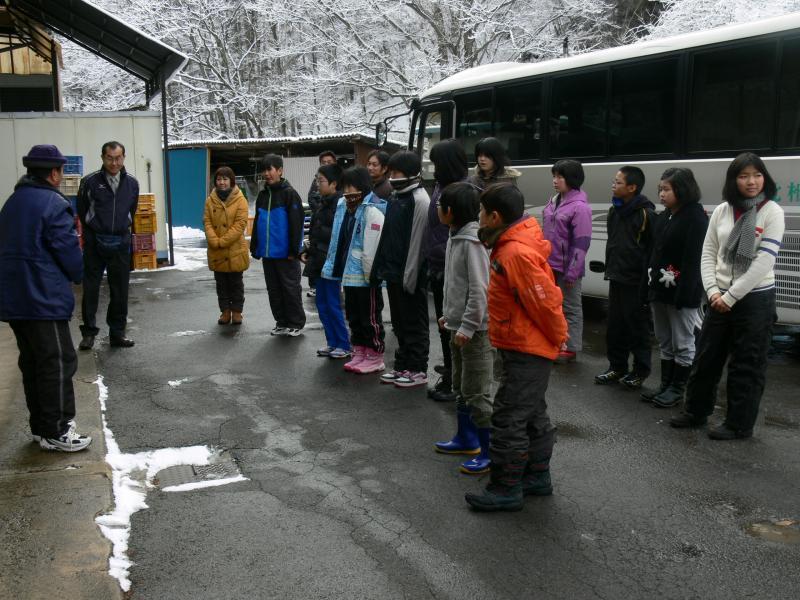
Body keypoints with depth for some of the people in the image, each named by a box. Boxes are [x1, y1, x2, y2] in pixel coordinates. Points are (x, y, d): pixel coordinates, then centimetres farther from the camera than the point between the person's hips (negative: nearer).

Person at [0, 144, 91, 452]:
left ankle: (41, 426, 24)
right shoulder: (54, 204, -14)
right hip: (44, 299, -9)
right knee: (57, 363, -1)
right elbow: (70, 254, -16)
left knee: (32, 363, 15)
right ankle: (57, 431, 4)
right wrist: (78, 276, 5)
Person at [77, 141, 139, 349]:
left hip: (121, 243, 3)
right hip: (95, 242, -2)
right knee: (90, 289, 3)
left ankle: (117, 332, 17)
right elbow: (82, 211, 5)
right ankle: (89, 332, 15)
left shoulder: (132, 183, 3)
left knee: (120, 291, 7)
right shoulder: (90, 182, -7)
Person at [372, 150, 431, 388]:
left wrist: (410, 276, -19)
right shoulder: (395, 197, 14)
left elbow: (417, 241, -18)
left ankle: (418, 370, 11)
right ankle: (402, 366, 25)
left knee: (415, 324, 2)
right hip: (393, 272, 9)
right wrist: (382, 266, 14)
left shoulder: (419, 200, -14)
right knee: (400, 322, 15)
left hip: (410, 275, -9)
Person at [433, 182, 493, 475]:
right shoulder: (456, 238, 10)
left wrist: (467, 326, -22)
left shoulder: (472, 242, -19)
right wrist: (449, 315, 19)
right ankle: (466, 439, 34)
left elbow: (479, 290, -23)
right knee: (461, 387, 20)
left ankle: (490, 453, 6)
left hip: (475, 329, -10)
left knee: (478, 393, -3)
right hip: (458, 326, 10)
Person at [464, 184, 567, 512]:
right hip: (526, 348, 11)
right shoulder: (512, 245, 9)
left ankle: (506, 490, 8)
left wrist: (557, 338, -11)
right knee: (532, 416, 19)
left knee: (508, 420, -2)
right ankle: (537, 477, 32)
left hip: (525, 351, -11)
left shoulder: (517, 254, -25)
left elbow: (545, 302, -24)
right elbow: (539, 299, 17)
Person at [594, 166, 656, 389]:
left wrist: (646, 283, -17)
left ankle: (640, 371, 15)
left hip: (635, 282, -7)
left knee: (637, 327, 3)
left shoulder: (646, 214, -13)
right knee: (615, 326, 11)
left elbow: (651, 251, -15)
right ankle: (616, 366, 23)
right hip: (616, 279, 7)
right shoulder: (614, 211, 10)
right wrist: (610, 270, 15)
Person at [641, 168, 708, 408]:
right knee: (665, 342, 15)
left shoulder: (695, 217, -11)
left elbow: (693, 259, -17)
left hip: (681, 291, -8)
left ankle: (677, 389, 13)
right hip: (659, 289, 8)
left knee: (683, 344, 4)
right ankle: (665, 385, 24)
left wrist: (684, 294, -22)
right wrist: (649, 285, 8)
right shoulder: (663, 217, 13)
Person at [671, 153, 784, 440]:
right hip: (720, 299, 4)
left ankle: (739, 424, 19)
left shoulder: (772, 212, -7)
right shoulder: (721, 211, 5)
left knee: (746, 365, 5)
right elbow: (708, 254, 6)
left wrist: (731, 296, -14)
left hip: (756, 299, -4)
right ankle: (696, 412, 29)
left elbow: (764, 262, -14)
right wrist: (713, 291, -7)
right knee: (705, 358, 12)